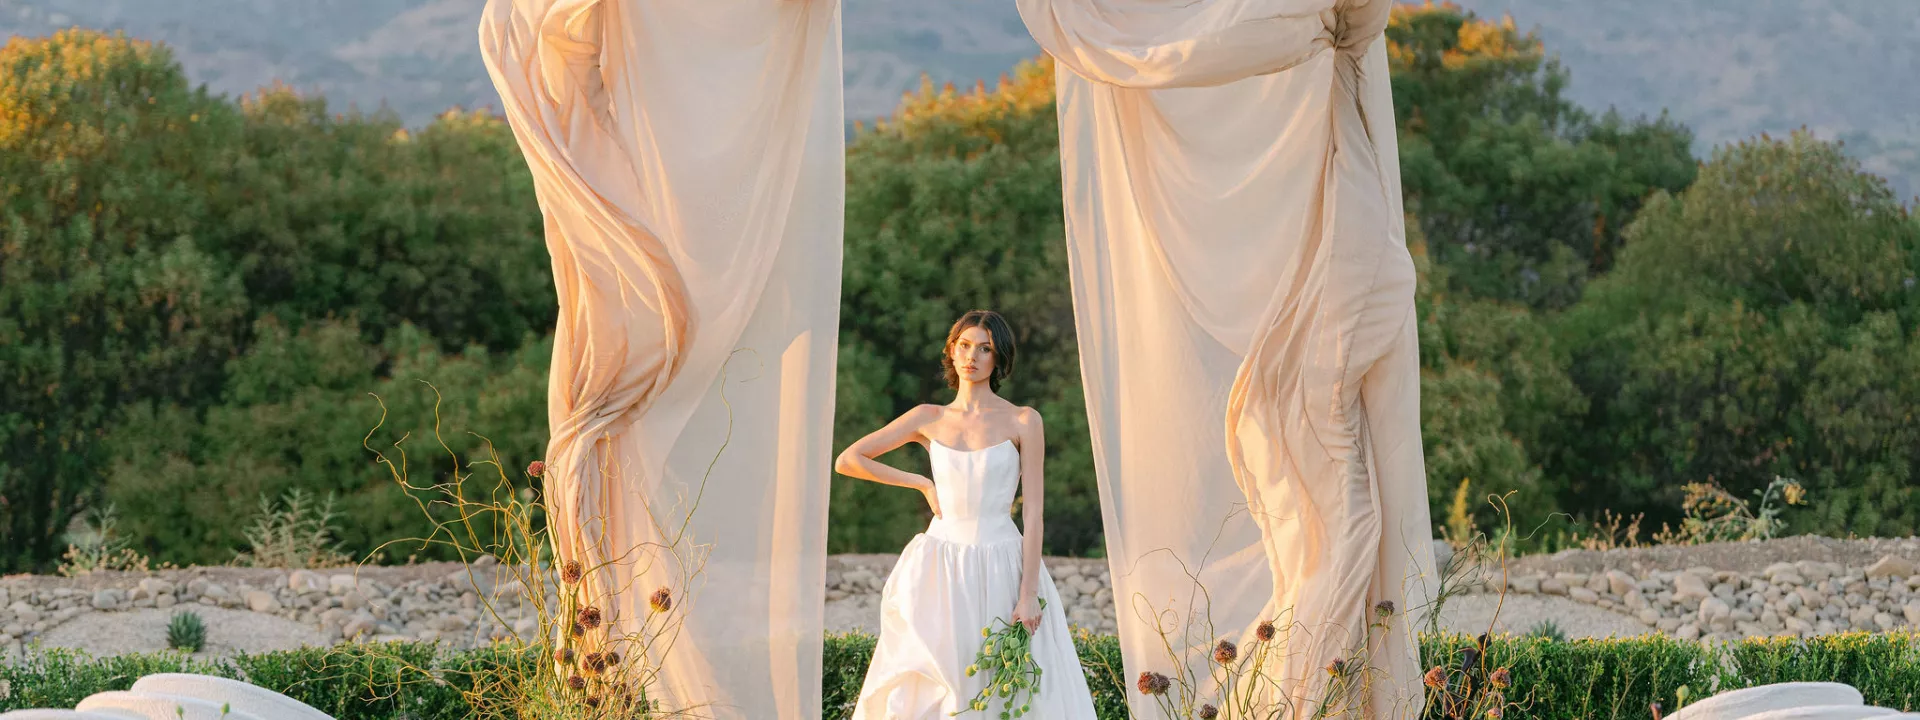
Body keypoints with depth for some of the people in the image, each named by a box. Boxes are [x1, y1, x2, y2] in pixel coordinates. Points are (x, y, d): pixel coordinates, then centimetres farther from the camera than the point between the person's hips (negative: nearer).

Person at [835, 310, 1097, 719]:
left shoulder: (1022, 421, 0)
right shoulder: (930, 419, 7)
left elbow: (1032, 512, -4)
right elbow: (848, 460, 8)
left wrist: (1028, 595, -11)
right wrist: (922, 484, 4)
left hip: (1000, 574, -2)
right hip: (940, 573, 2)